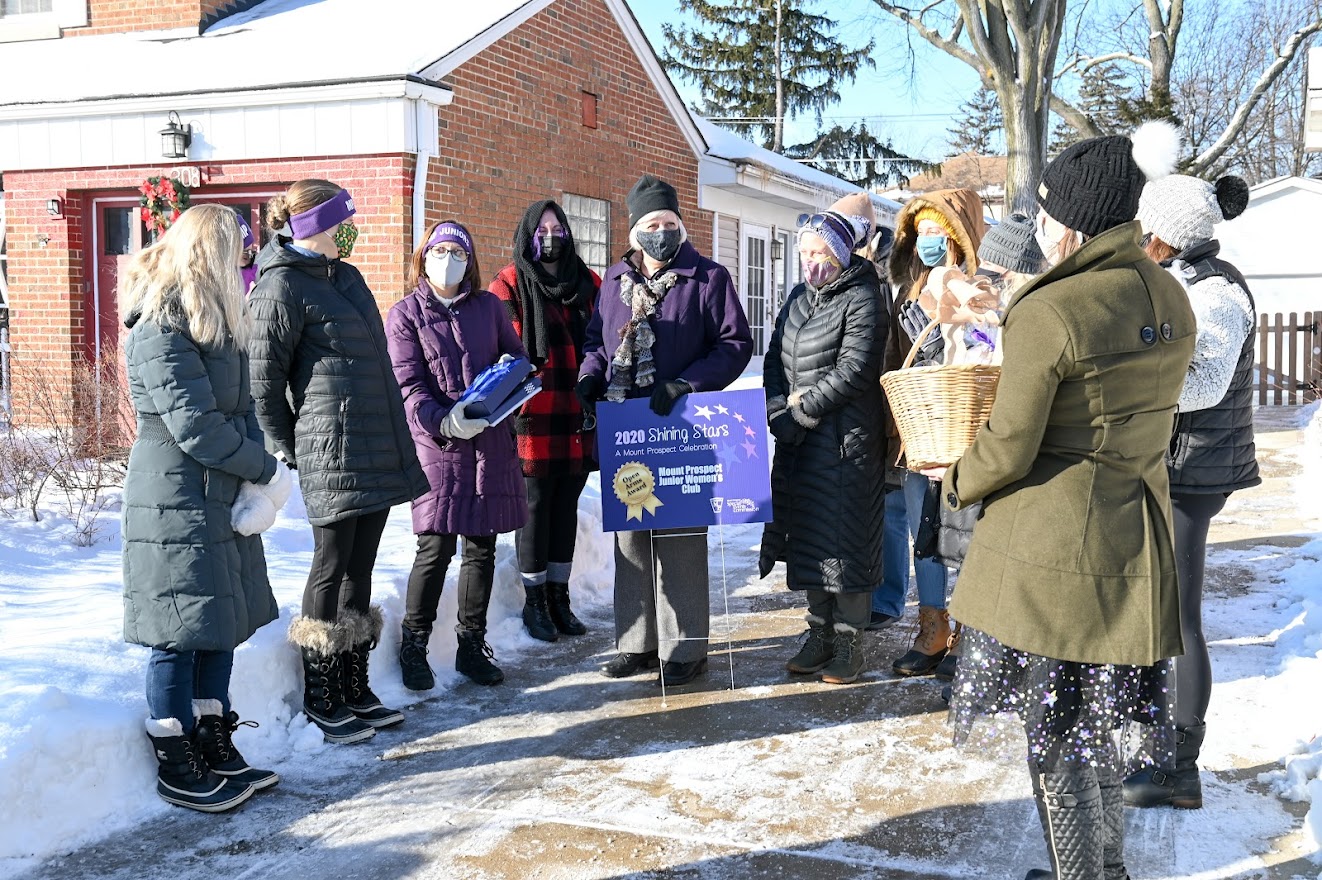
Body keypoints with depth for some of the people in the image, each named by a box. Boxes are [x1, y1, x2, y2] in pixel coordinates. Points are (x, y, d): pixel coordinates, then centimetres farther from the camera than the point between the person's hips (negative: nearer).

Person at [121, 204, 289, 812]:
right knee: (181, 632, -1)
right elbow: (195, 424, -21)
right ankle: (176, 768, 11)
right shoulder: (161, 328, -16)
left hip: (222, 496, 9)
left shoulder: (214, 322, 15)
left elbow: (240, 405, 11)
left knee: (223, 624, 14)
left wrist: (258, 469, -5)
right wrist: (265, 470, -12)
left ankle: (213, 747, 26)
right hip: (178, 501, -9)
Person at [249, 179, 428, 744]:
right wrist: (287, 453, -5)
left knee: (360, 568, 13)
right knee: (332, 569, 0)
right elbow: (264, 380, -10)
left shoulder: (345, 276, 17)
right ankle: (320, 702, 13)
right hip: (332, 451, -8)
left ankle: (354, 690, 24)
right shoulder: (282, 287, -10)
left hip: (377, 448, 8)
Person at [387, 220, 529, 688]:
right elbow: (408, 386, -6)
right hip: (437, 441, -4)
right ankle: (413, 646, 9)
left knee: (481, 545, 9)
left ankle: (472, 644, 21)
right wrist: (443, 421, -23)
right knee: (437, 546, -7)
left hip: (490, 441, 4)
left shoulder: (488, 307, 13)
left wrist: (510, 367, -4)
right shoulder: (405, 314, 2)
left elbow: (517, 353, 21)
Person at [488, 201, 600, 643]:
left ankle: (559, 597, 23)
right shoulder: (510, 284, 0)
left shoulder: (588, 283, 13)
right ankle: (535, 602, 15)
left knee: (566, 506, 11)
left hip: (578, 417, 4)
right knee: (536, 504, 2)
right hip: (533, 417, -4)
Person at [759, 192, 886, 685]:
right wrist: (779, 412, -5)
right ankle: (820, 634, 23)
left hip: (845, 441, -7)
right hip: (797, 442, 7)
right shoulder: (799, 298, 15)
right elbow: (775, 360, 12)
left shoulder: (862, 298, -7)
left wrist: (803, 408, -15)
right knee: (807, 537, 11)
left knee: (845, 538, -1)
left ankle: (849, 642, 10)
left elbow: (854, 370, -17)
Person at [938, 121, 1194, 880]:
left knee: (1055, 730, 8)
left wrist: (956, 482, 3)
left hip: (1051, 545, -7)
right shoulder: (1170, 299, 4)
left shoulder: (1047, 313, -20)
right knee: (1105, 715, 22)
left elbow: (1008, 451, -15)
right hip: (1136, 539, 8)